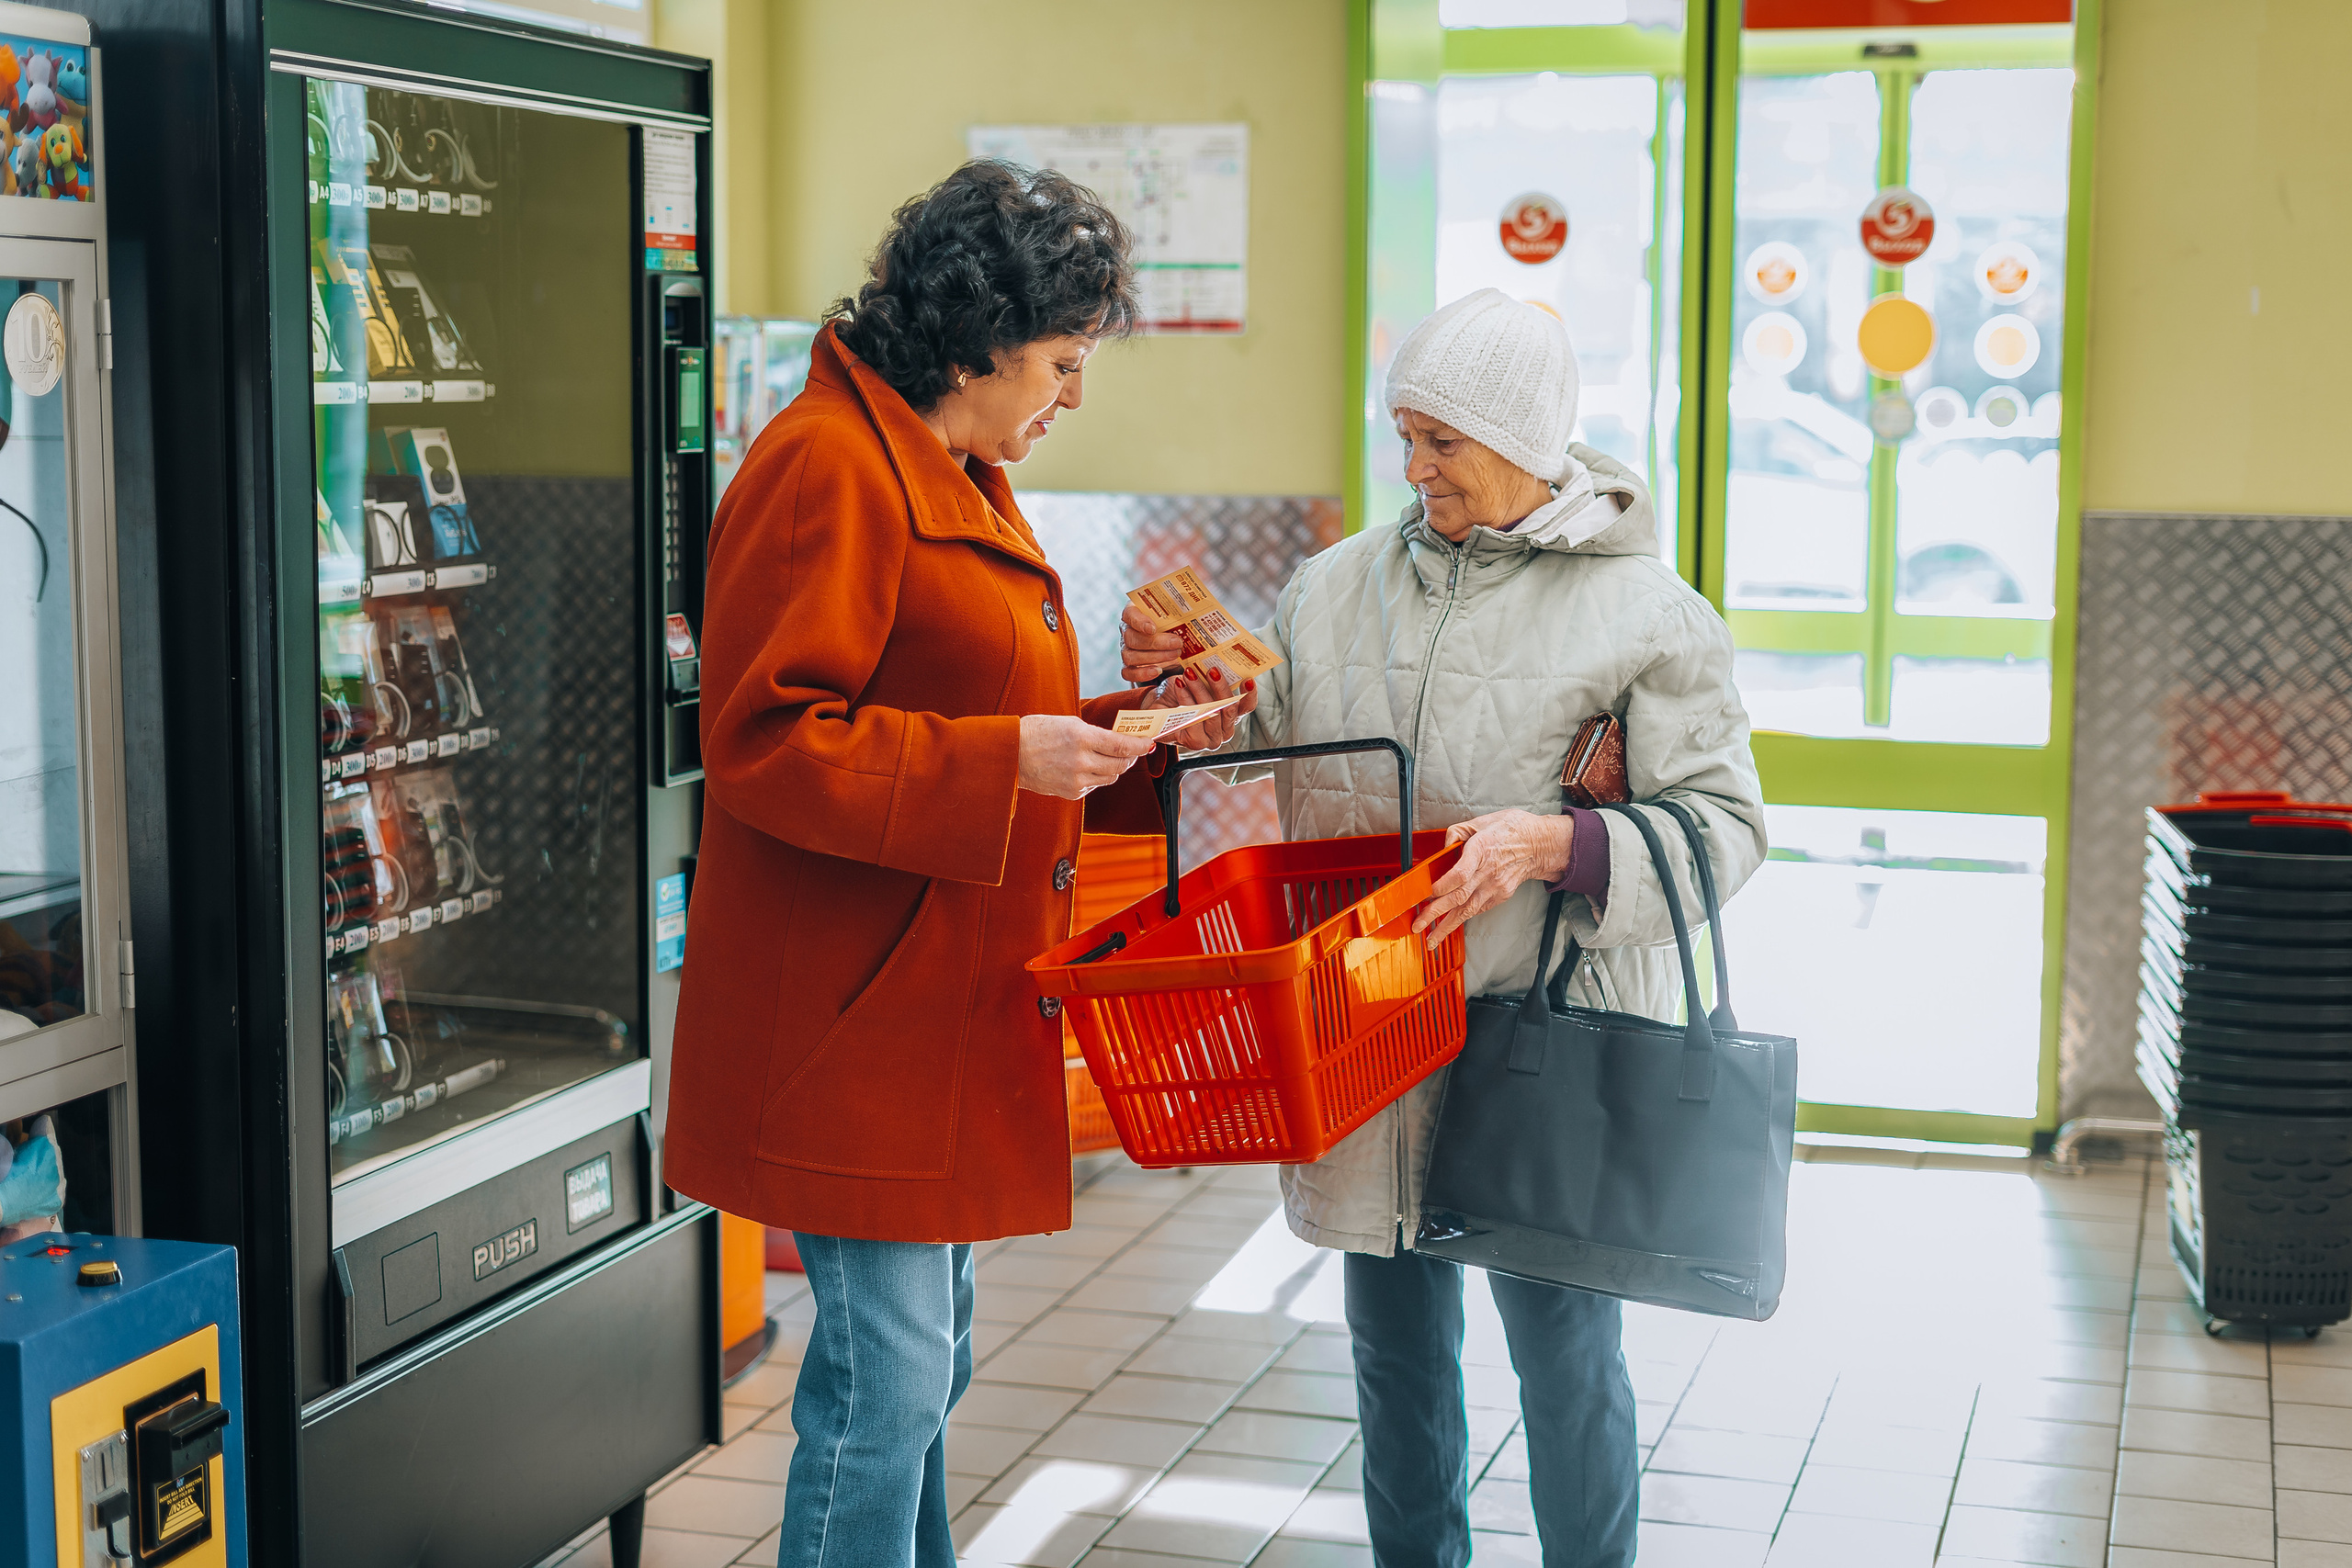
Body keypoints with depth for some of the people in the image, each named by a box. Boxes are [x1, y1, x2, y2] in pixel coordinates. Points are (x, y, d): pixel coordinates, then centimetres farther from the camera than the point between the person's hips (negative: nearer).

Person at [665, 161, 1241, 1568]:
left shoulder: (959, 478, 18)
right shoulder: (828, 467, -15)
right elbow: (762, 742, -21)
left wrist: (1131, 730, 12)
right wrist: (1007, 761, -24)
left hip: (947, 1005, 10)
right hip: (858, 1019, -10)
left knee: (924, 1366, 17)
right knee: (886, 1373, -5)